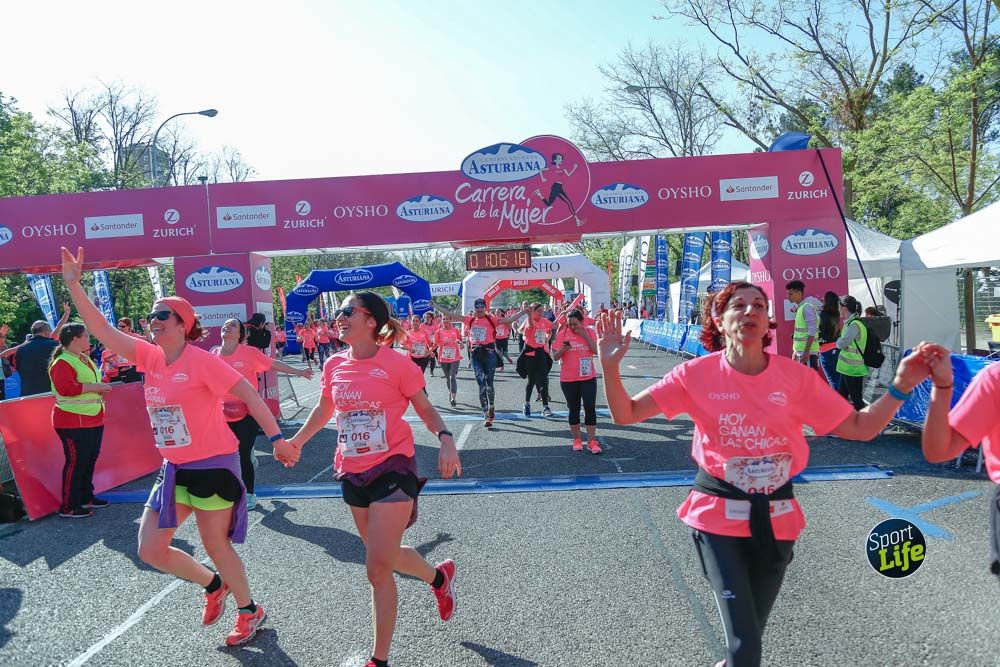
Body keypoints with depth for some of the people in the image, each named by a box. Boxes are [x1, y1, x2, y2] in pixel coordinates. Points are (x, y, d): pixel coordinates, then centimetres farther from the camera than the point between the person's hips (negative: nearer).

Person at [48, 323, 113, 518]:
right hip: (73, 421, -10)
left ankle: (86, 497, 28)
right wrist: (93, 387, -22)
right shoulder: (62, 362, -14)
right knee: (75, 461, -5)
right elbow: (65, 387, -27)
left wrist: (101, 388, 11)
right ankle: (68, 507, 3)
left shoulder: (85, 359, 16)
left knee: (90, 458, 16)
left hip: (93, 419, 10)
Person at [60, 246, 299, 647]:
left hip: (213, 466, -7)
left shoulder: (200, 360, -17)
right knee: (150, 549, 9)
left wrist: (276, 438, -29)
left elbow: (248, 394, -22)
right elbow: (102, 330, 2)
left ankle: (249, 611, 29)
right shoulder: (151, 357, 3)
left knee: (216, 545, 6)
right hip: (176, 469, 7)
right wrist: (73, 284, -4)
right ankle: (213, 585, 33)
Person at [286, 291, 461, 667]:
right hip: (353, 473, 6)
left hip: (392, 468, -6)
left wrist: (445, 439, -22)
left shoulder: (396, 363, -13)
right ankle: (439, 576, 49)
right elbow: (324, 410, 19)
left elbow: (425, 408, -5)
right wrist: (296, 441, 10)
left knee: (378, 568, -7)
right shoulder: (334, 366, 2)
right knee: (383, 556, 20)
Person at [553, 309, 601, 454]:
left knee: (590, 408, -2)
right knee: (574, 409, 8)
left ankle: (592, 441, 3)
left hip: (588, 377, 0)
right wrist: (563, 349, -21)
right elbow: (555, 356, -1)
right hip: (568, 379, 0)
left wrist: (585, 336, -15)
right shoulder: (562, 334, -2)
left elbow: (596, 351, -10)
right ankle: (576, 440, 19)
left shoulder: (589, 332, 1)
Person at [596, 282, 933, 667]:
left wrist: (900, 387, -14)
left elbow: (861, 428, 0)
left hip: (775, 516, 3)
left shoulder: (796, 377, -6)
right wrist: (610, 366, -24)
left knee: (754, 625, 21)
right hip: (718, 516, -2)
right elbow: (625, 414, -9)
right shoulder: (697, 374, -9)